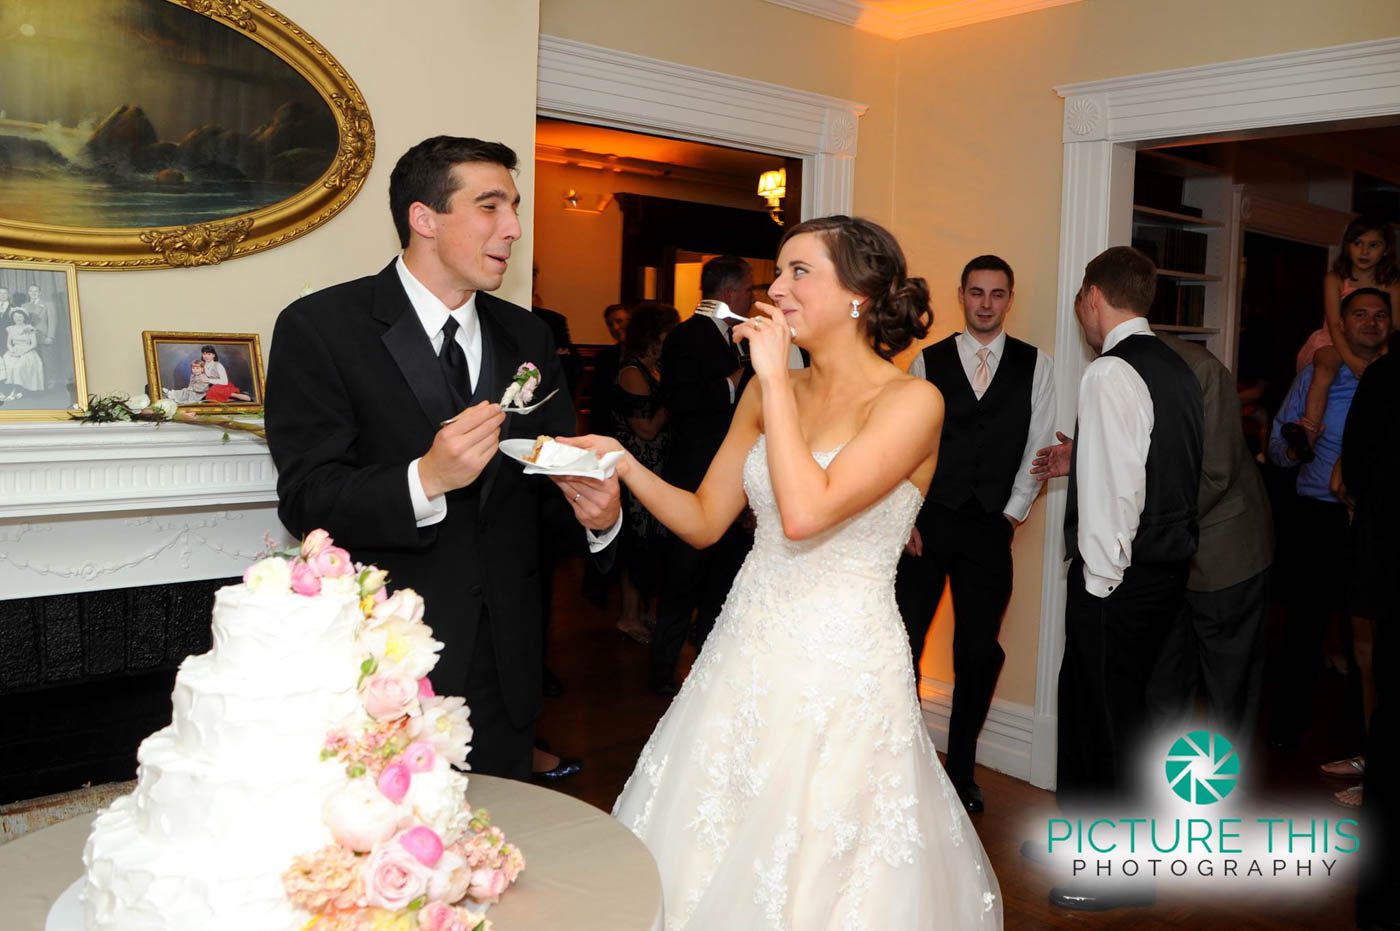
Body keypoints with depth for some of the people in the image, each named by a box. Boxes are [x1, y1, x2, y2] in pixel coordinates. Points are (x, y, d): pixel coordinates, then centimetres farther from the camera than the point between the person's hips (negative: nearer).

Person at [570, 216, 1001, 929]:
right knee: (706, 865, 16)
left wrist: (776, 377, -18)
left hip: (841, 674, -6)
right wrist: (623, 462, -6)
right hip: (747, 655, 6)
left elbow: (805, 512, -26)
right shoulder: (769, 392, 7)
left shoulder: (910, 401, -12)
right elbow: (704, 520, 8)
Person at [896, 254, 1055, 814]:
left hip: (989, 527, 1)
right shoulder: (929, 360, 5)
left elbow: (1039, 447, 4)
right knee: (903, 644, 1)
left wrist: (1014, 513, -3)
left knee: (979, 652, 6)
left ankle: (960, 768, 23)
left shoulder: (1034, 365, 6)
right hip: (924, 522, 0)